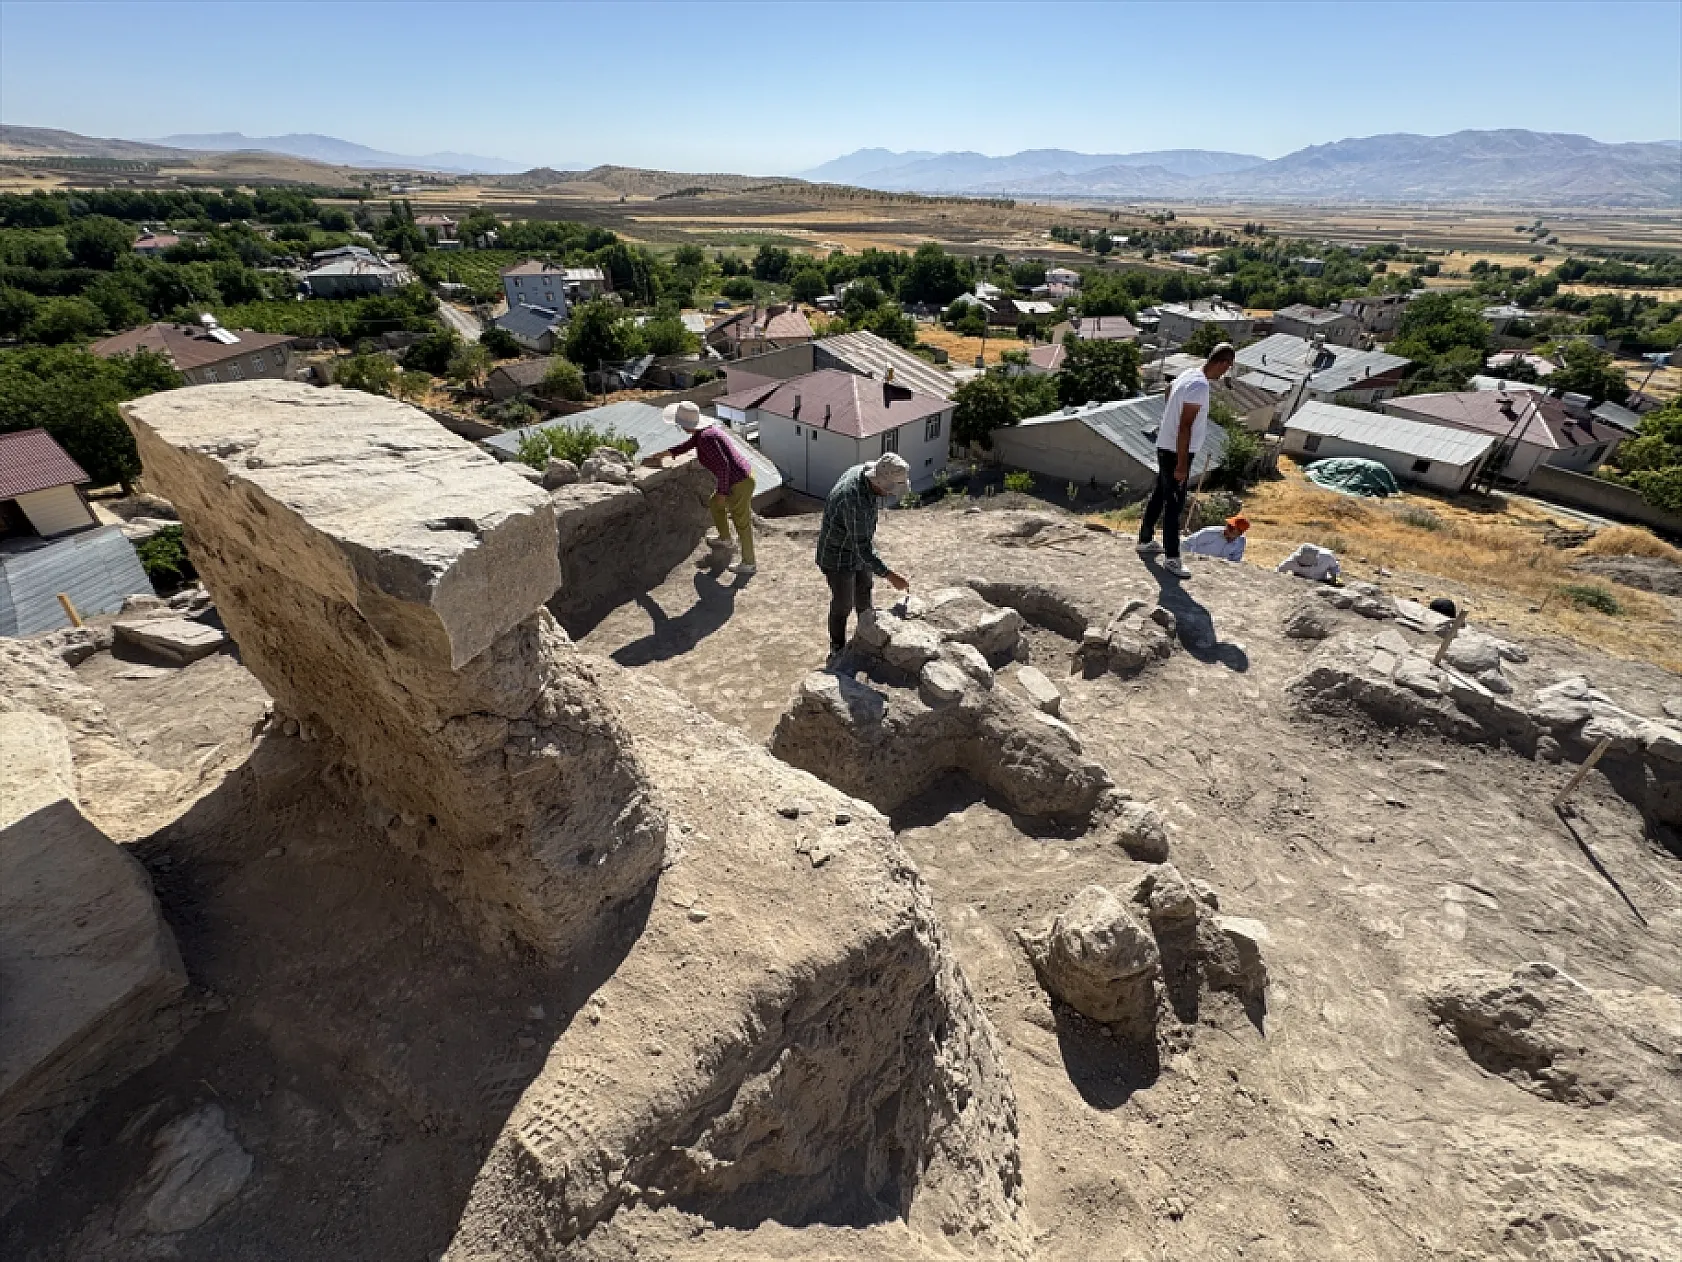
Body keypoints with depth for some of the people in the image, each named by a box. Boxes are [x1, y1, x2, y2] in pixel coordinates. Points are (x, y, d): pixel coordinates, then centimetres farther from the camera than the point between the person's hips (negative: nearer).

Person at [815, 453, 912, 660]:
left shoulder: (862, 471, -12)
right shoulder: (855, 499, -39)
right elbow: (862, 548, -37)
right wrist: (890, 576, -36)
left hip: (858, 546, 9)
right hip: (839, 557, -9)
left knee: (864, 589, 25)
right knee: (843, 604, 7)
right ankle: (838, 653, 29)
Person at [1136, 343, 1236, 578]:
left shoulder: (1188, 375, 7)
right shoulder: (1200, 386, -22)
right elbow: (1185, 427, -25)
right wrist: (1182, 464, -24)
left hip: (1166, 447, 10)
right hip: (1176, 452, -10)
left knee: (1160, 496, 20)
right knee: (1175, 504, -4)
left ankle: (1146, 541, 33)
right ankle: (1172, 559, 3)